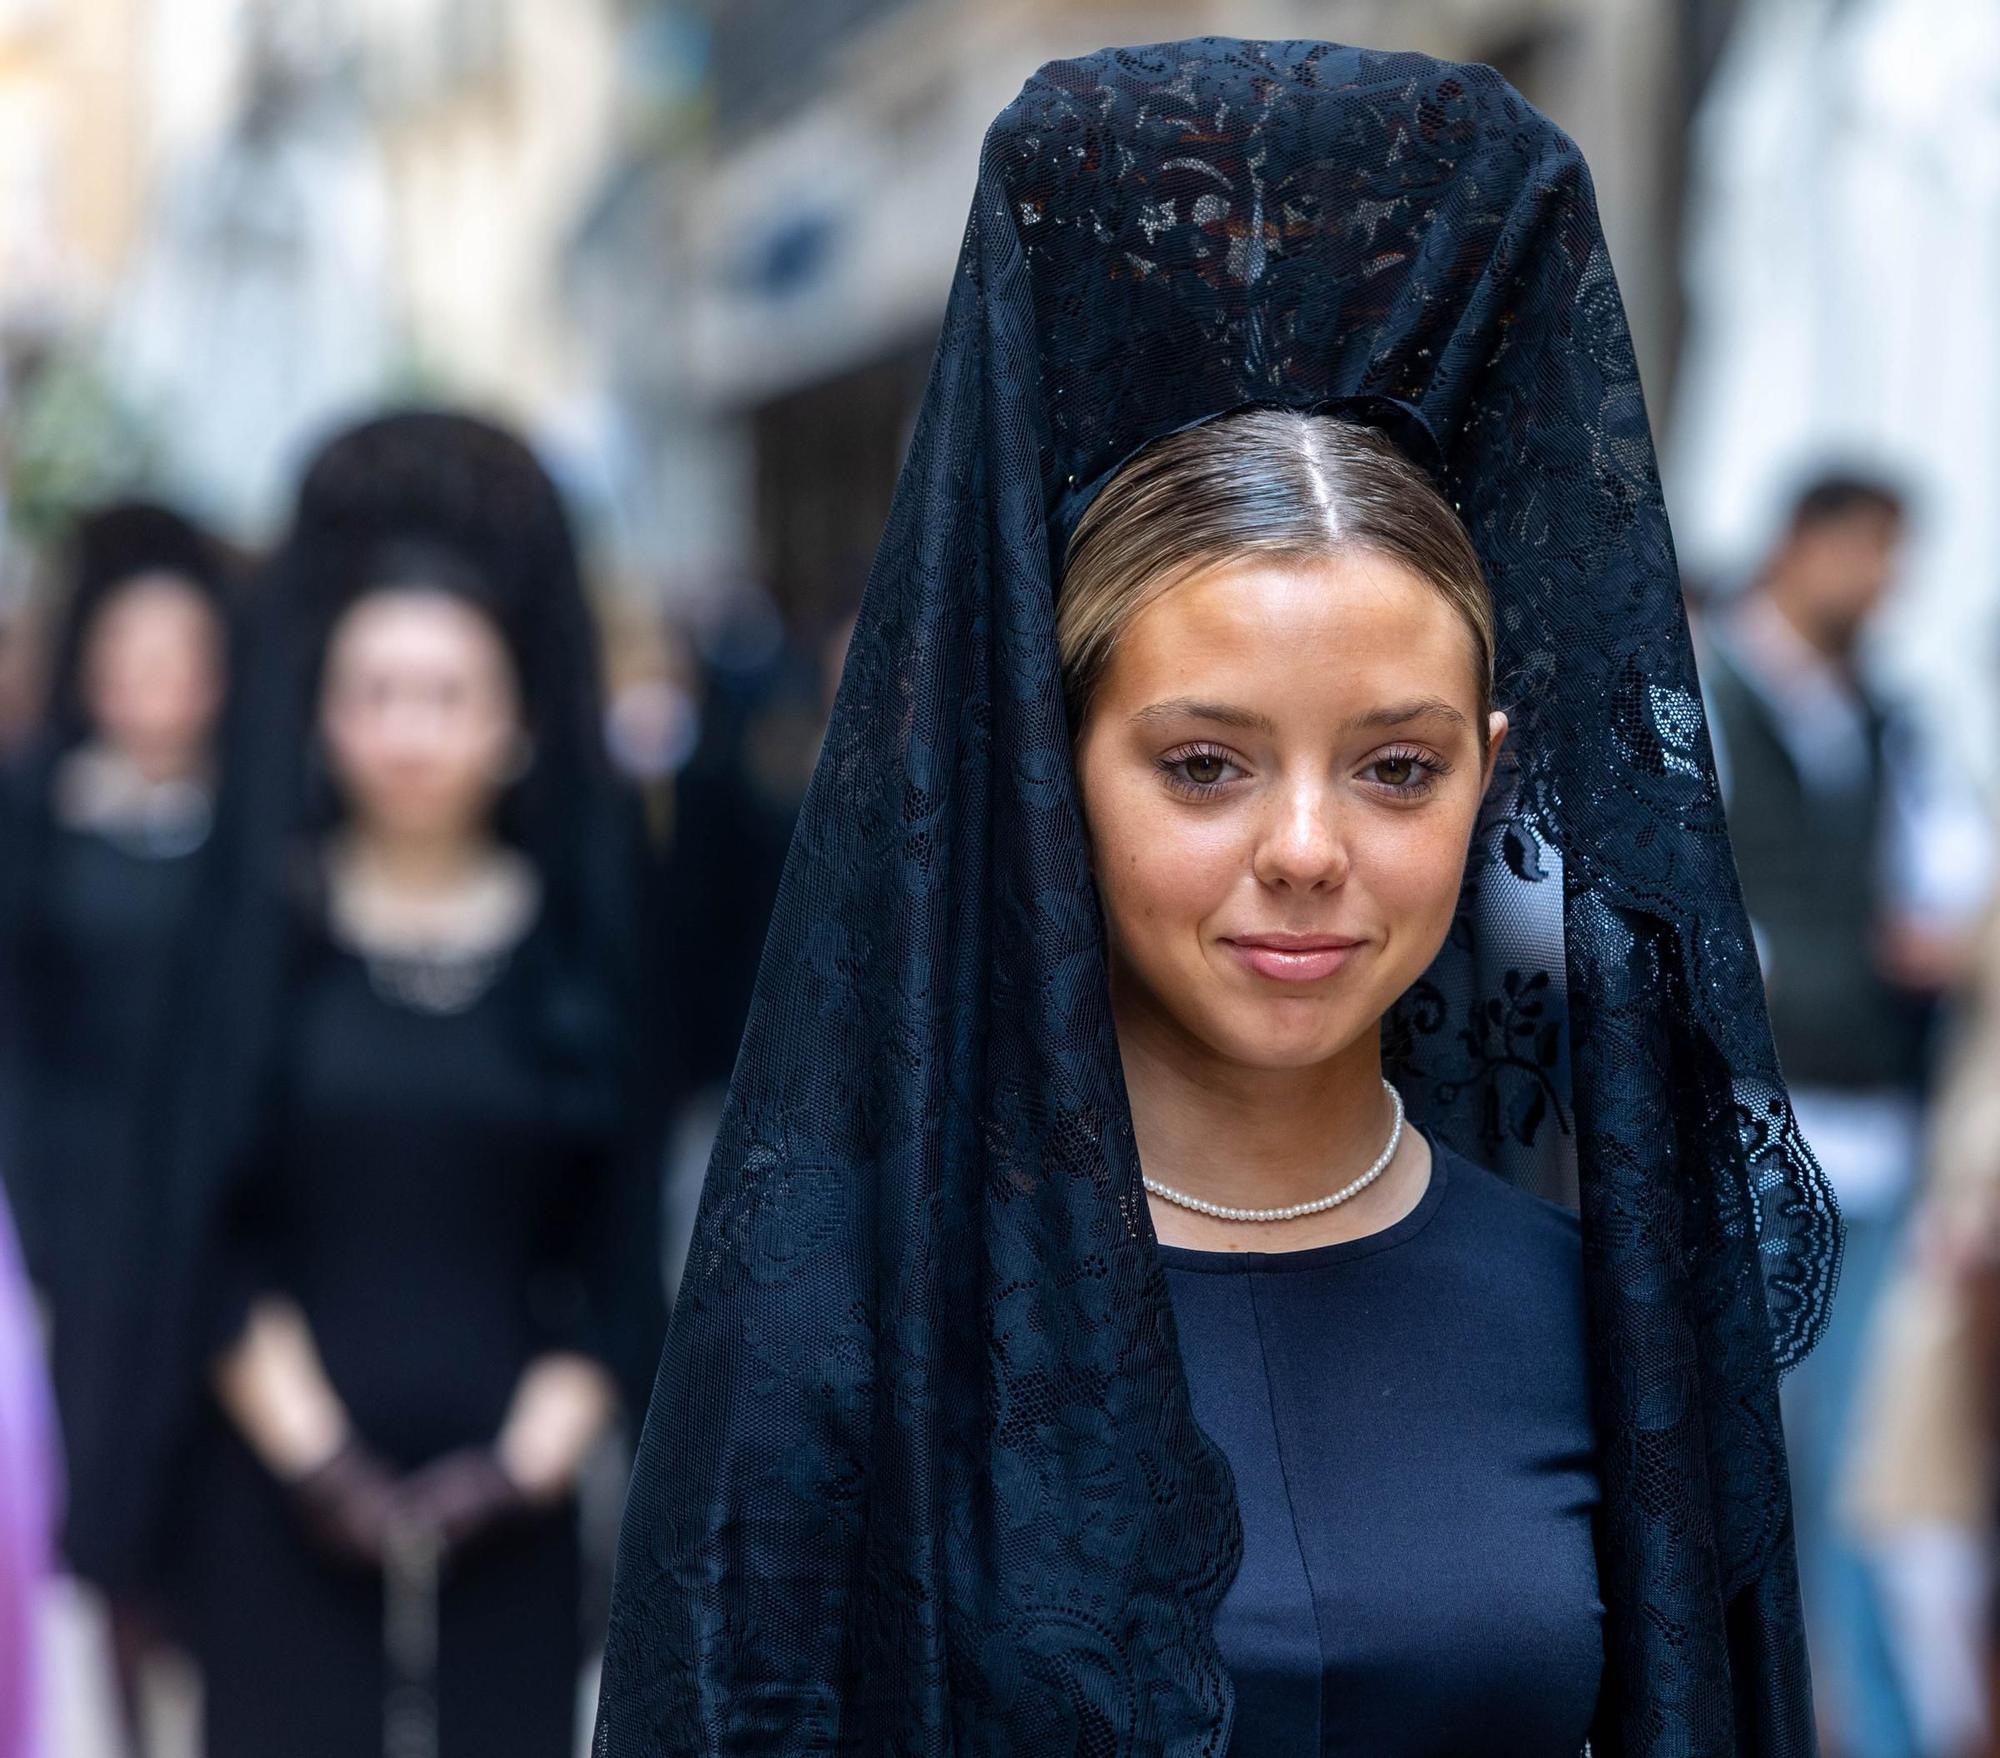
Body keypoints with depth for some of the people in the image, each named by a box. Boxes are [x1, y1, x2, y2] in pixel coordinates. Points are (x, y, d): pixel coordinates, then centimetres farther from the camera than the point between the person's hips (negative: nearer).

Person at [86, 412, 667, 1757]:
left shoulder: (581, 937, 5)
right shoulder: (265, 926, 3)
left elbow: (622, 1238, 5)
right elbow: (207, 1219, 1)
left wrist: (534, 1456, -5)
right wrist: (309, 1453, -7)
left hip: (503, 1510, 1)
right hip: (289, 1509, -1)